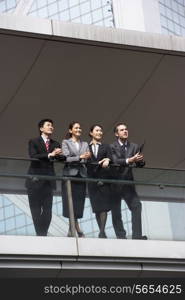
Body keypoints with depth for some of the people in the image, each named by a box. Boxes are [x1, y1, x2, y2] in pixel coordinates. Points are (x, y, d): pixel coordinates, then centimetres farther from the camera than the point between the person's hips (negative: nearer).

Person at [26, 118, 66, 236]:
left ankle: (44, 233, 0)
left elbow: (61, 158, 0)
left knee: (47, 209, -2)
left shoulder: (55, 144, 15)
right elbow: (33, 156, -14)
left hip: (49, 180, 3)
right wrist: (50, 155, -23)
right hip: (36, 180, -3)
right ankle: (39, 233, 3)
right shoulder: (34, 142, 3)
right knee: (36, 208, -1)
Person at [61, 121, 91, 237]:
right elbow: (66, 158, -5)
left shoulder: (85, 144, 19)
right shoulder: (66, 142, 6)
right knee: (71, 202, -8)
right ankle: (78, 230, -8)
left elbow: (88, 160, 12)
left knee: (79, 202, -2)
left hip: (81, 175, 4)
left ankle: (71, 231, 2)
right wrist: (80, 157, -15)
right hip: (70, 174, -4)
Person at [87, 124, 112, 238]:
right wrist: (100, 163, -9)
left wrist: (107, 161, -21)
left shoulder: (106, 147, 14)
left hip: (104, 179, 0)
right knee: (96, 207, 0)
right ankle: (102, 231, 6)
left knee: (103, 206, -11)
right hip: (92, 180, 0)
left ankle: (102, 231, -15)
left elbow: (110, 158, 1)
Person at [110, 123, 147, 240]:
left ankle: (137, 235, -15)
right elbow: (114, 161, -18)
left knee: (137, 205, -13)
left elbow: (140, 164, 4)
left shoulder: (134, 147, 10)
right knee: (116, 211, -1)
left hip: (128, 182, 3)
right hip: (115, 182, -3)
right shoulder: (112, 147, -2)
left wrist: (141, 160, -21)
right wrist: (130, 160, -32)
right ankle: (121, 236, 5)